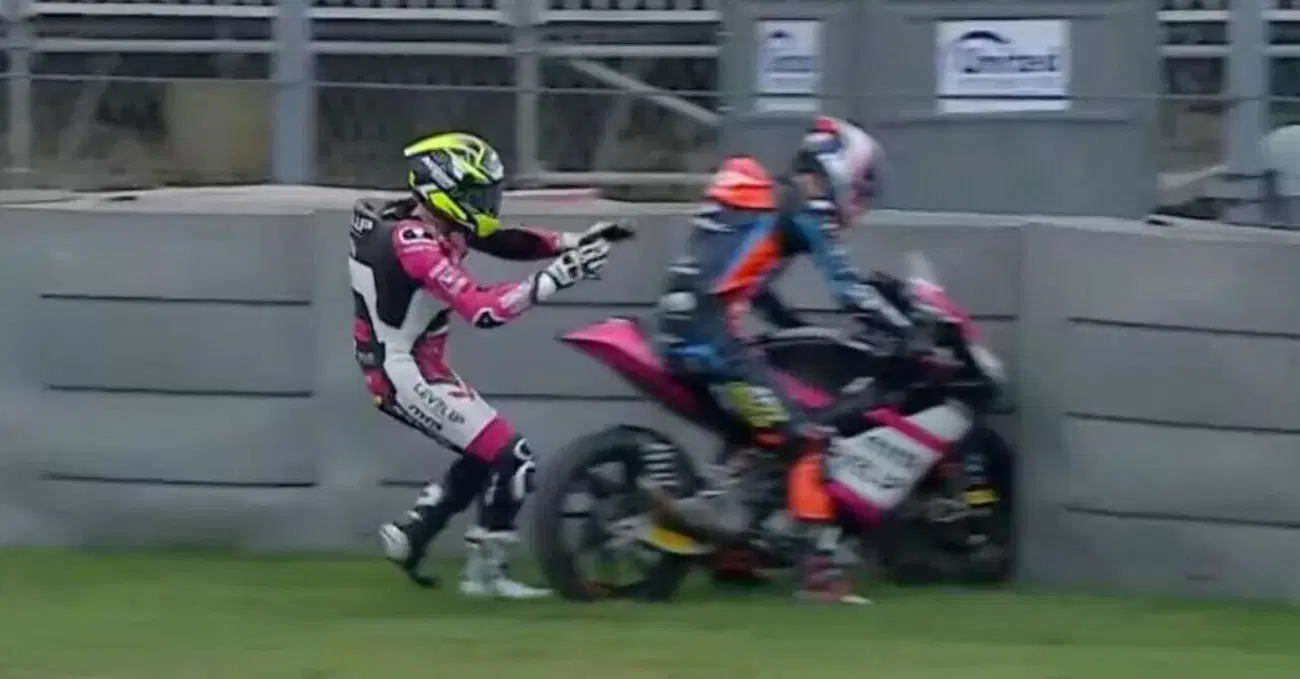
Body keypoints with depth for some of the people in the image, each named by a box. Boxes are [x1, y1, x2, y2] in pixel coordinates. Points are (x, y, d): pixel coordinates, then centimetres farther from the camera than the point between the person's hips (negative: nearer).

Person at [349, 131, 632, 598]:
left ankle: (410, 534, 23)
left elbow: (504, 242, 10)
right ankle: (485, 572, 2)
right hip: (406, 375, -10)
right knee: (511, 460, -7)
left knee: (483, 457, 21)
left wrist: (573, 243, -3)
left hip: (410, 367, 10)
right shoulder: (414, 243, -25)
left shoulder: (432, 224, 5)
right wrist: (554, 279, -32)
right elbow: (480, 309, -32)